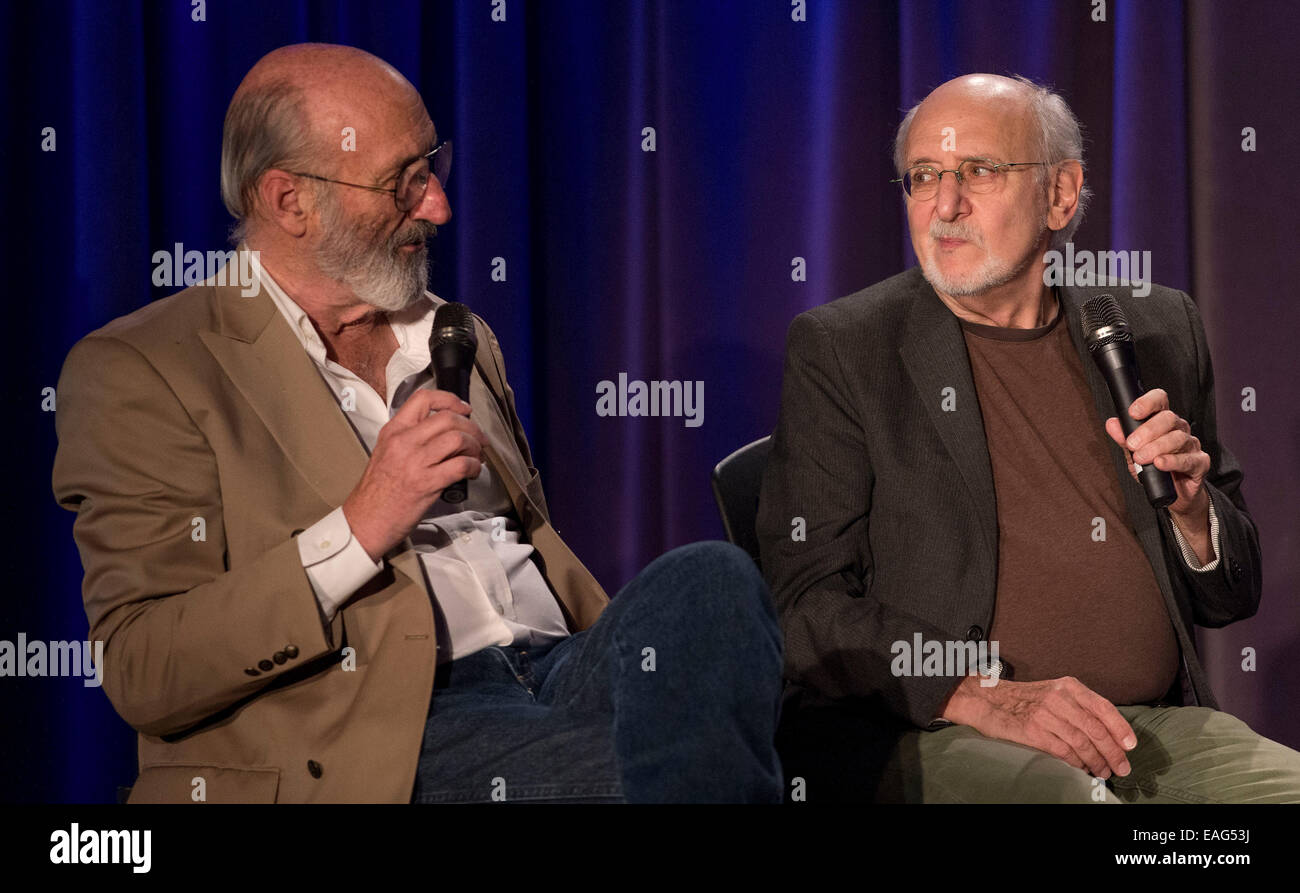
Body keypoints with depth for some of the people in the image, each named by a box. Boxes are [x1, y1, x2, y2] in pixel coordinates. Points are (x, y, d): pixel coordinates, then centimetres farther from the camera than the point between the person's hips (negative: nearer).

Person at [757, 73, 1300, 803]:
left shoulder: (1157, 332, 16)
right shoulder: (840, 349, 5)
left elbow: (1231, 598, 22)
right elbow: (805, 600, -4)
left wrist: (1190, 506, -2)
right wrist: (985, 697, -18)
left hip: (1156, 727, 4)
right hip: (929, 736, -4)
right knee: (1059, 793, -36)